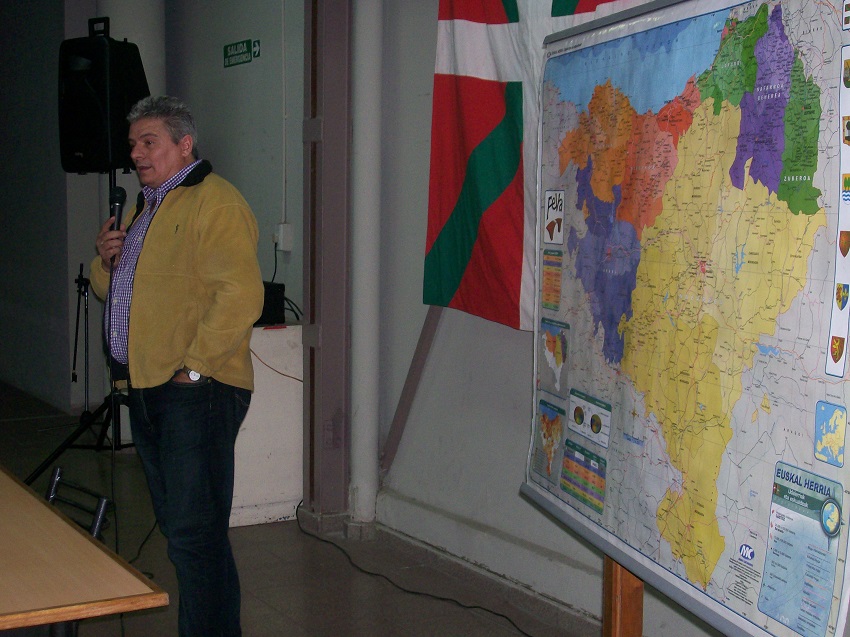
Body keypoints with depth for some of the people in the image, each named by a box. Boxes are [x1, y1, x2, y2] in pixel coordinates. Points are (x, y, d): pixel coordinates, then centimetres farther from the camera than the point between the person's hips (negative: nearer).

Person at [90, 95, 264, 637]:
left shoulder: (215, 202, -11)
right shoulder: (146, 206, 20)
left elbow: (241, 296, -21)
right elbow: (115, 291, 27)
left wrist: (195, 364, -20)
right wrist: (107, 261, 6)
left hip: (196, 389, -10)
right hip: (147, 387, 10)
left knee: (195, 531, -9)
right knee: (177, 525, 16)